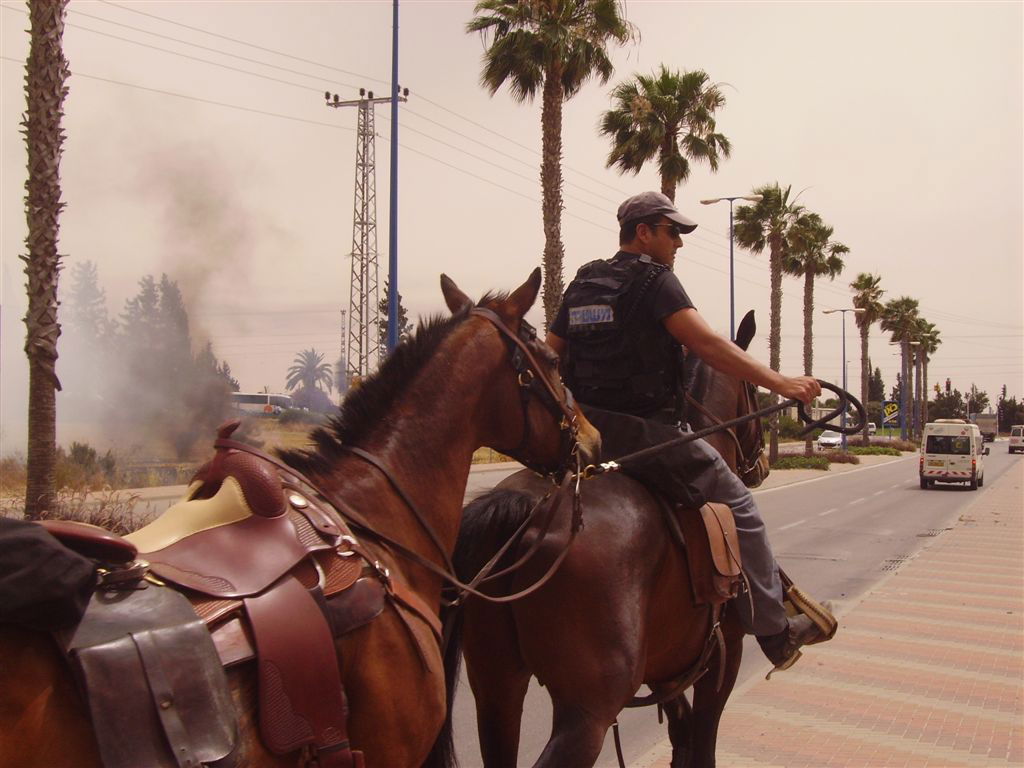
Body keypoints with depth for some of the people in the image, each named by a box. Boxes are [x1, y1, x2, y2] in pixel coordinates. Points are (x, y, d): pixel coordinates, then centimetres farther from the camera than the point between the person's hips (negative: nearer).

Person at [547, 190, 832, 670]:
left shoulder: (582, 283, 15)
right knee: (736, 506, 3)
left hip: (585, 431, 8)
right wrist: (778, 382, -20)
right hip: (645, 432, -7)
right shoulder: (654, 278, -7)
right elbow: (705, 343, -19)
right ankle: (774, 631, 7)